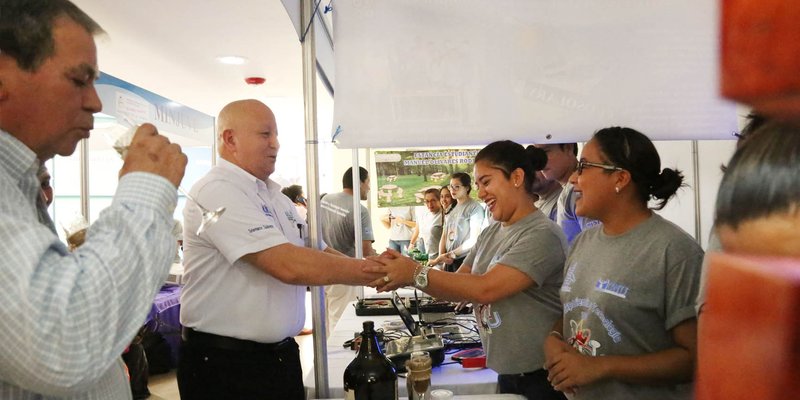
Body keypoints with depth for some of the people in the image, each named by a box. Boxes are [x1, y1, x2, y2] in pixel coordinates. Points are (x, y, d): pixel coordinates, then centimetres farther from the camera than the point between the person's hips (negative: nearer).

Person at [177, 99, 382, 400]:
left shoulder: (275, 196, 10)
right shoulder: (218, 191, -19)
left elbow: (317, 253, 13)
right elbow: (290, 266, -27)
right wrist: (370, 272, -18)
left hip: (282, 353, 8)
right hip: (225, 364, -8)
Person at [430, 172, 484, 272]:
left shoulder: (474, 207, -6)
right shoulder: (451, 209, 15)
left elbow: (473, 240, -11)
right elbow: (444, 235, 14)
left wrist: (452, 254, -10)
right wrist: (441, 255, -2)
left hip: (465, 260, -6)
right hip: (449, 261, 6)